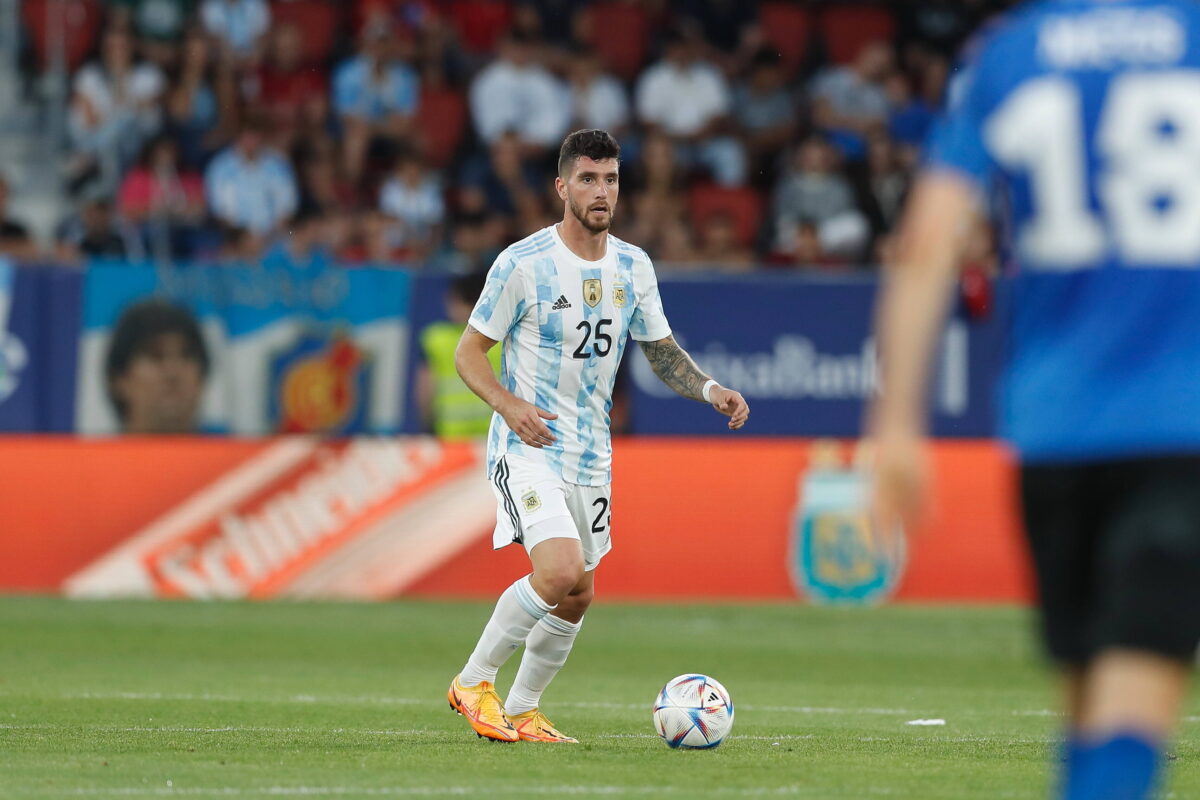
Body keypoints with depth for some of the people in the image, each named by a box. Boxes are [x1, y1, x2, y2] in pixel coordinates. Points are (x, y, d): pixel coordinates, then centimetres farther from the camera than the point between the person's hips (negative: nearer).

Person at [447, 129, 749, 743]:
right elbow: (469, 351, -6)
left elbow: (662, 351, 15)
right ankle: (473, 681, -6)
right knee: (561, 572, -24)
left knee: (576, 597, 9)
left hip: (591, 453, 6)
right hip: (528, 445, -6)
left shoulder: (634, 268, 5)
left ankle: (522, 712, 28)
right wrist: (508, 403, -24)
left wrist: (711, 390, -4)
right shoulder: (523, 264, -11)